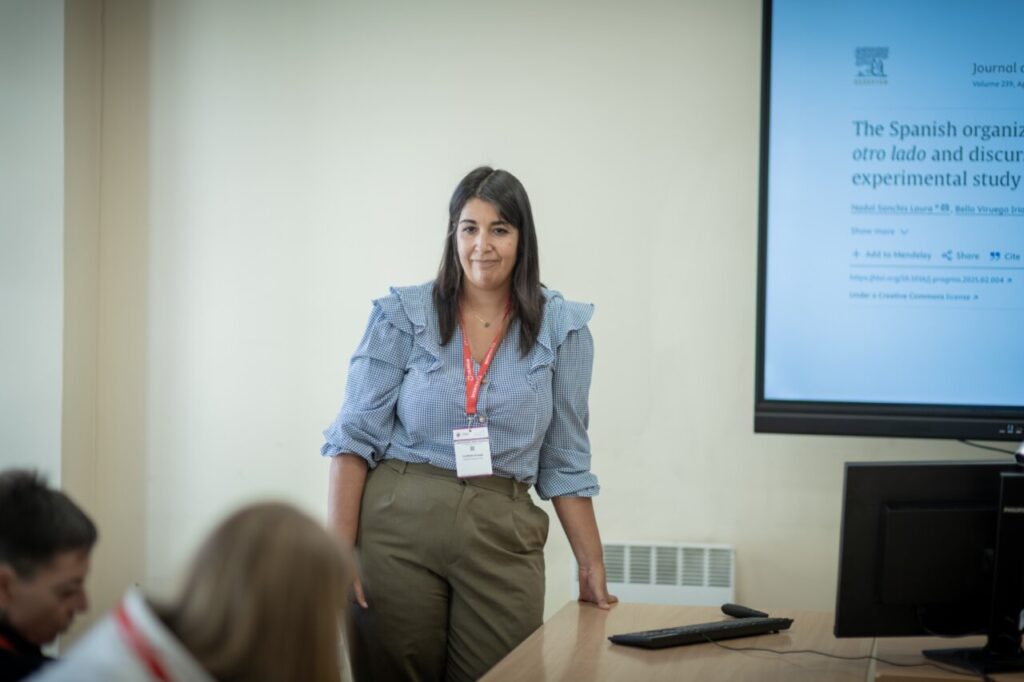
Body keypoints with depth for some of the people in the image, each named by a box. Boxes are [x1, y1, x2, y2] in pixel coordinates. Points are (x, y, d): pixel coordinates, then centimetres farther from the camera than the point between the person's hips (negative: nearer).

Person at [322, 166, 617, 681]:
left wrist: (592, 566, 6)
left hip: (503, 540, 1)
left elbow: (565, 460, 9)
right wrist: (338, 549, -10)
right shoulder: (403, 314, 0)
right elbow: (355, 436, -2)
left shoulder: (562, 328, 3)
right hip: (398, 525, -1)